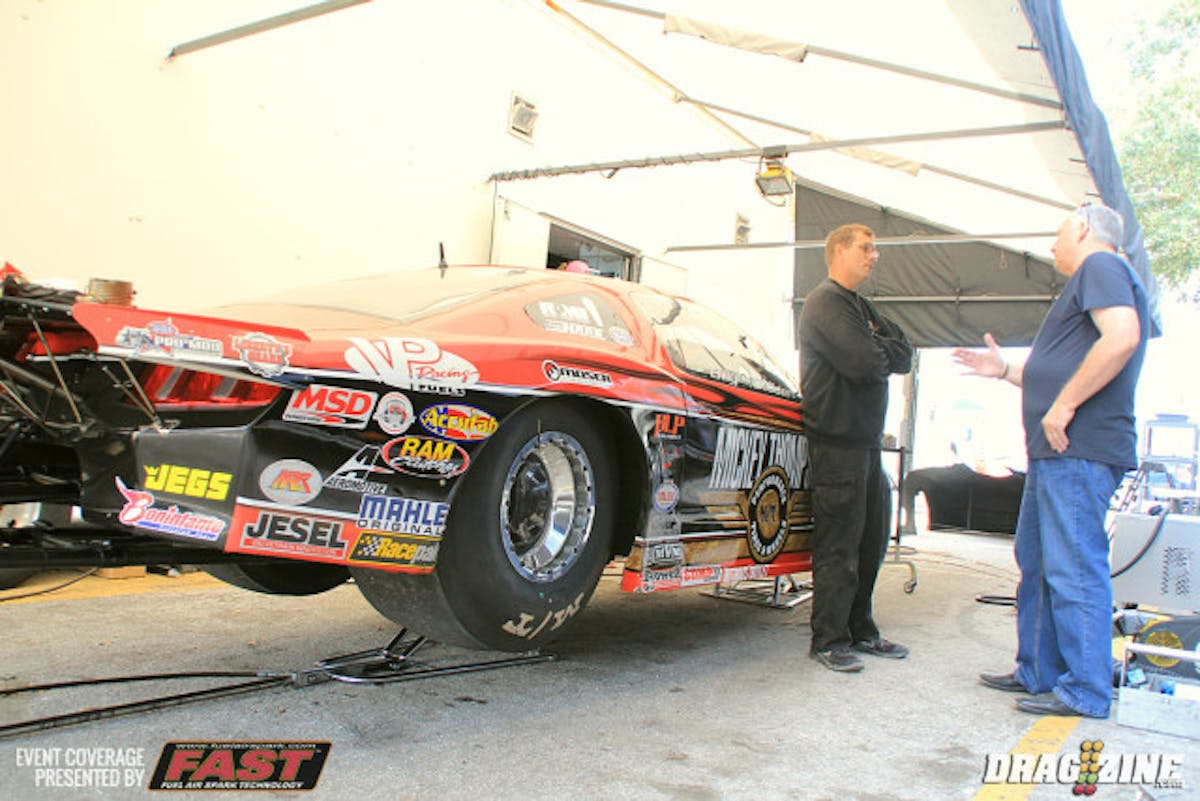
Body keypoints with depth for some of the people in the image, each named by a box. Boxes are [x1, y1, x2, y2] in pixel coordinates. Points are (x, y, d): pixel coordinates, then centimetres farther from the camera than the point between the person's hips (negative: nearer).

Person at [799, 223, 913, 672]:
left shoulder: (860, 306, 22)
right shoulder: (826, 302, -9)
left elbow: (904, 356, 13)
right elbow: (864, 362, -22)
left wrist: (877, 347, -6)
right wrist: (885, 350, -1)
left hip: (866, 440, 10)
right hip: (837, 440, -10)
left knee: (872, 539, 14)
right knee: (839, 544, -5)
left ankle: (860, 631, 25)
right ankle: (829, 640, 5)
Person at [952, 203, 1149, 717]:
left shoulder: (1101, 266, -5)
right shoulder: (1087, 283, 27)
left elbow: (1122, 337, -24)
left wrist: (1062, 408, -22)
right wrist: (1004, 371, 29)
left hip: (1080, 450, -11)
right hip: (1056, 452, 11)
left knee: (1073, 569, -7)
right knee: (1036, 563, 15)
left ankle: (1086, 691, 1)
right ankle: (1038, 672, 25)